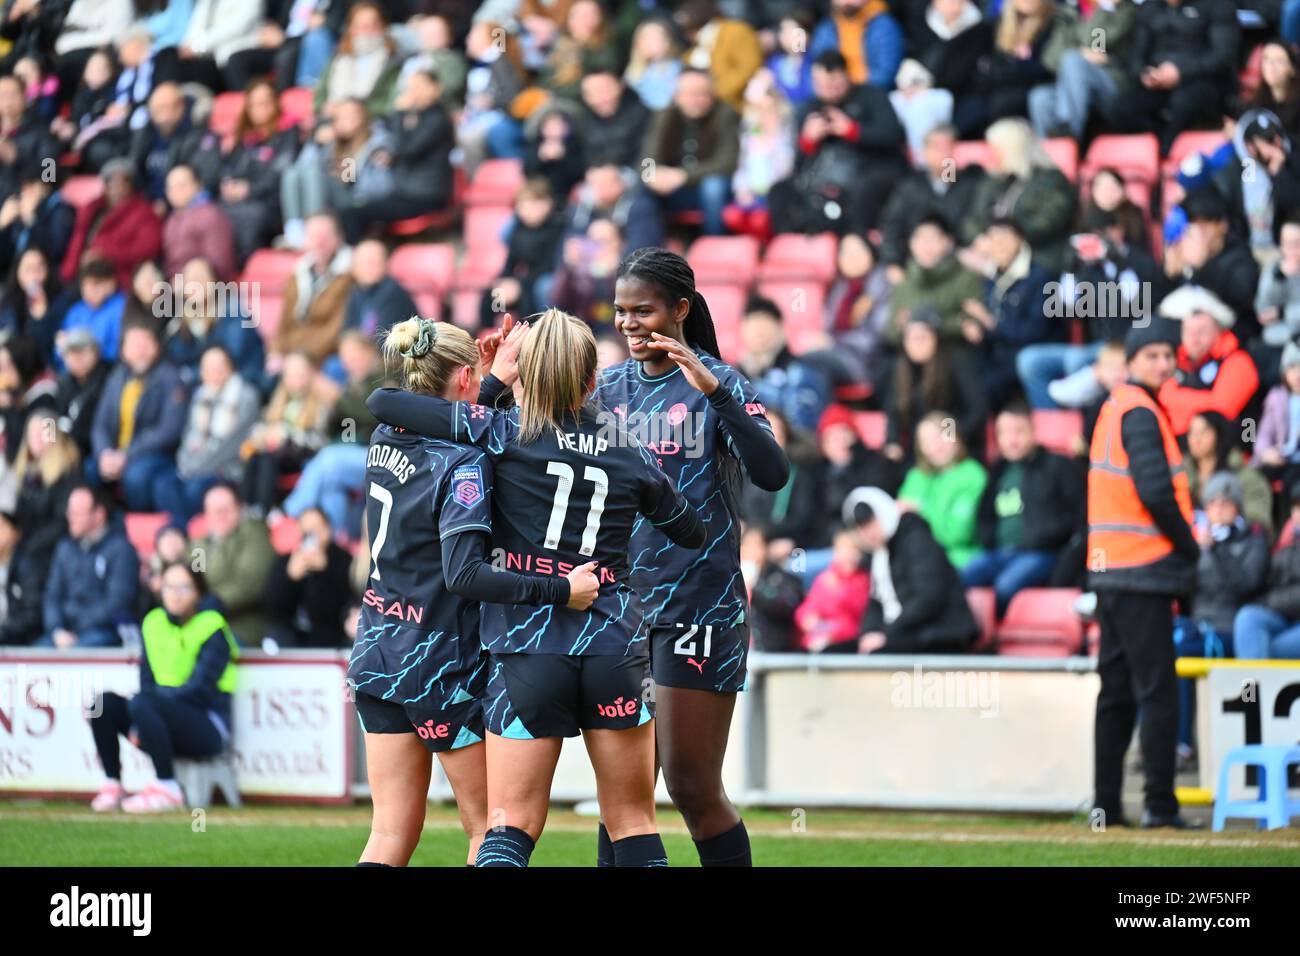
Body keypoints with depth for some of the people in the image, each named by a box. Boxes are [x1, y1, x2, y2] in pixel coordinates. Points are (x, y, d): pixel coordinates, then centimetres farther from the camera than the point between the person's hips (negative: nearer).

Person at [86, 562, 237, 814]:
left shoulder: (212, 630, -7)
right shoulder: (153, 623, 10)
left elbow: (199, 689, -17)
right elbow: (146, 683, 6)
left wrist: (154, 696, -23)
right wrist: (140, 726, -12)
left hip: (208, 728, -6)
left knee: (143, 704, -32)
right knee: (104, 702, -14)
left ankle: (167, 789, -28)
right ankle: (113, 785, -12)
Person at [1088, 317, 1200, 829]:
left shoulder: (1113, 408, 18)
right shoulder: (1141, 412, -11)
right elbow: (1155, 492, -20)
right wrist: (1190, 547, -8)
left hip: (1108, 571, 9)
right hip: (1144, 573, -9)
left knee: (1117, 692, 11)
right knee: (1157, 691, -7)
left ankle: (1105, 803, 12)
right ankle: (1159, 803, -7)